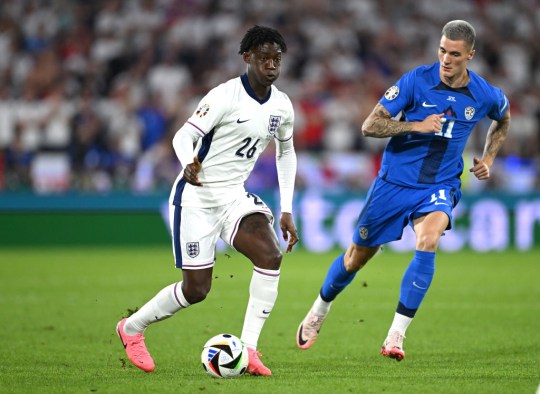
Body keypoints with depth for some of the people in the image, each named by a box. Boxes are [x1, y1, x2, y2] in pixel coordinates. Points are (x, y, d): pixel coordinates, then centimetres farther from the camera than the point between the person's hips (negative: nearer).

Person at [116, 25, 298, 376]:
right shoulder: (225, 96, -18)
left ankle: (248, 348, -16)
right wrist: (189, 164, -46)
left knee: (271, 255, -23)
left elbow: (286, 153, 17)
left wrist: (287, 211, 11)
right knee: (196, 289, -5)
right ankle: (131, 328, 23)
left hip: (234, 195, 6)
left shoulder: (282, 106, 2)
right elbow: (183, 136, -22)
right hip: (196, 196, -6)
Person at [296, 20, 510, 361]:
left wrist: (489, 157, 9)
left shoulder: (486, 96, -4)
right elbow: (370, 125, -13)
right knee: (358, 256, 9)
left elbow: (503, 119, 22)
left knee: (428, 241, -30)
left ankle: (396, 336, -24)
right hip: (395, 181, 0)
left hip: (440, 186, 0)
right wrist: (417, 126, -25)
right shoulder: (417, 80, -12)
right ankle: (318, 314, 38)